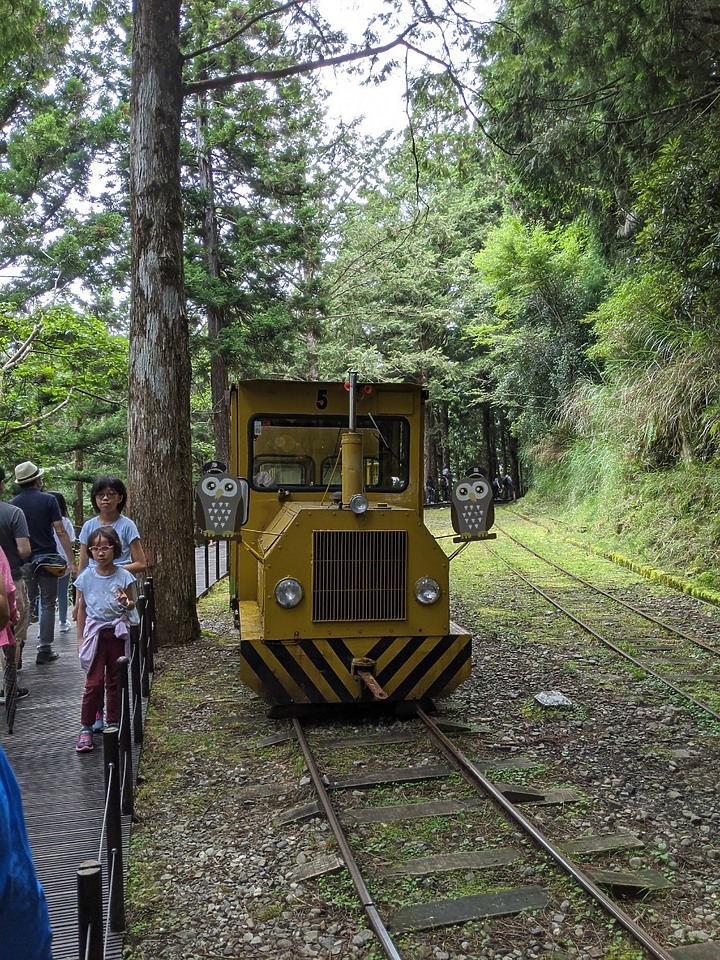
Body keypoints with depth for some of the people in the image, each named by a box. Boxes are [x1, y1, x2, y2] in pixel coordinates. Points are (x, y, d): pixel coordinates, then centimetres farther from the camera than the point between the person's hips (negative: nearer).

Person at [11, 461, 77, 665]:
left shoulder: (12, 504, 2)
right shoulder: (48, 500, -7)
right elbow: (60, 532, -11)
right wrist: (72, 561, -10)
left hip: (23, 562, 3)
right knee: (47, 605, 6)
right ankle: (44, 650, 7)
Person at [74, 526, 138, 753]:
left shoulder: (124, 576, -4)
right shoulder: (86, 577, -2)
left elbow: (131, 606, 5)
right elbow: (81, 609, 6)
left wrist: (125, 602, -19)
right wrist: (80, 638, 6)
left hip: (117, 632, 1)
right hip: (95, 633, 0)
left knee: (115, 680, 10)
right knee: (94, 681, -3)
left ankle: (113, 724, 22)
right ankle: (86, 728, 6)